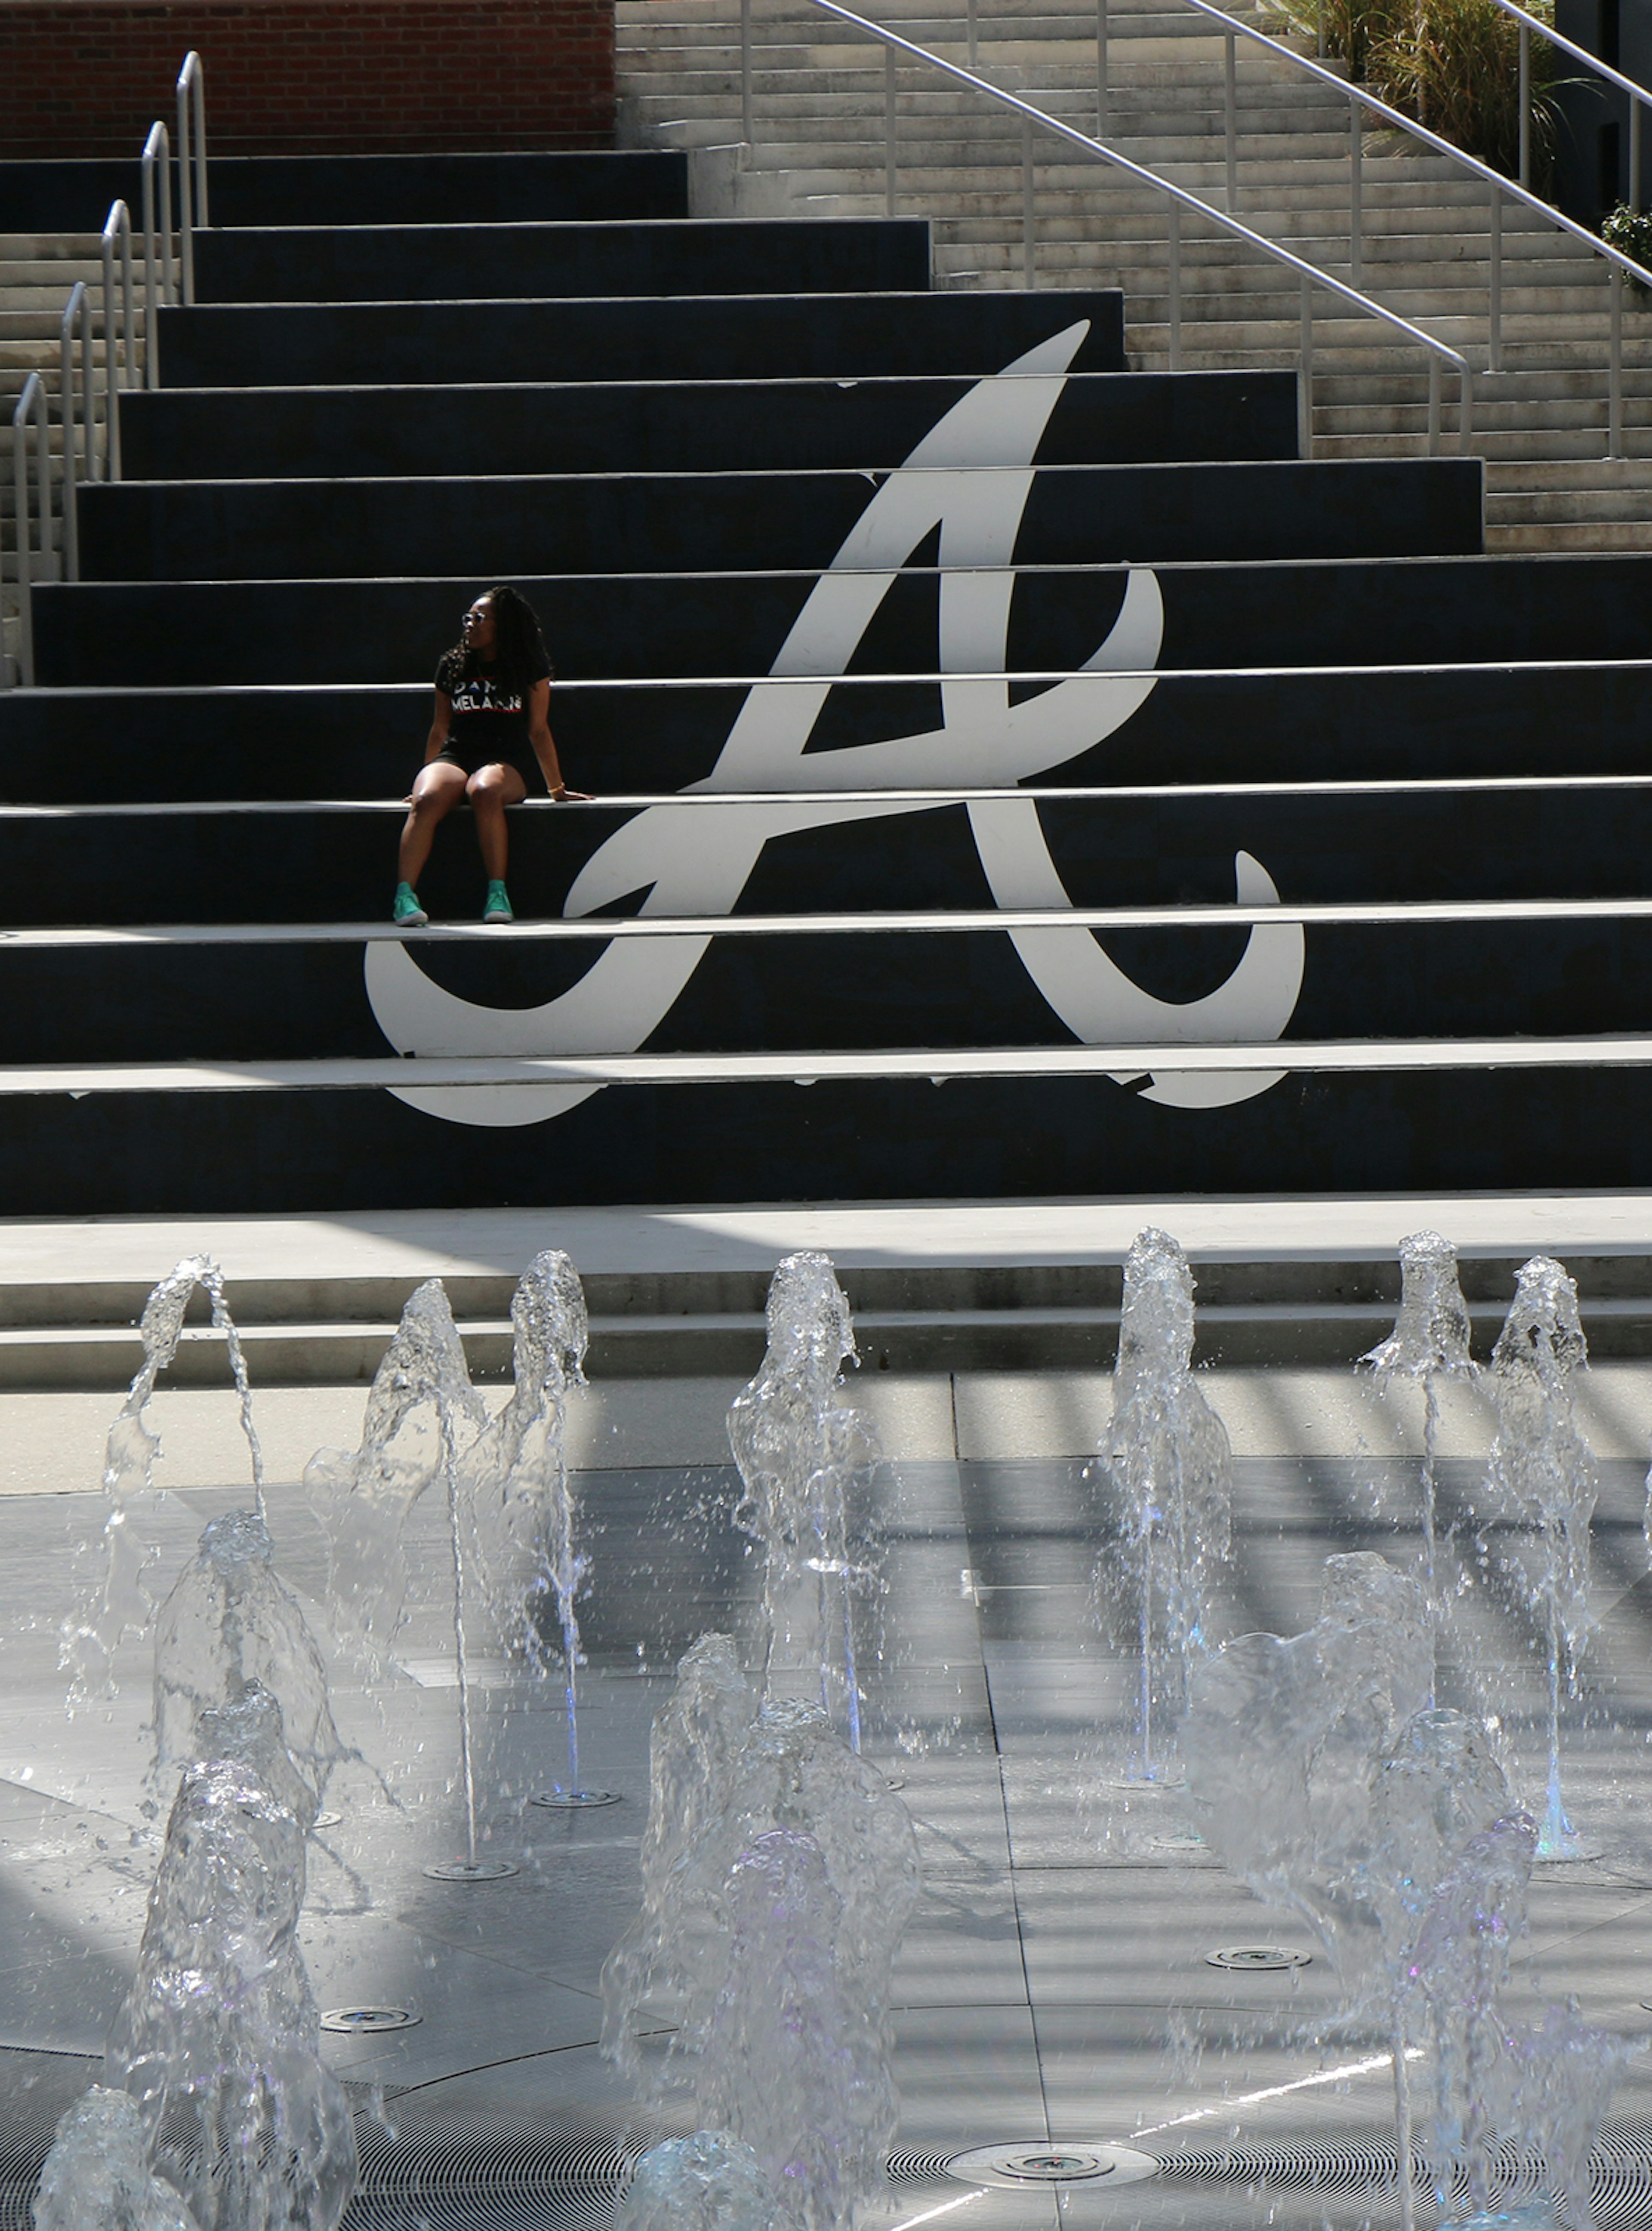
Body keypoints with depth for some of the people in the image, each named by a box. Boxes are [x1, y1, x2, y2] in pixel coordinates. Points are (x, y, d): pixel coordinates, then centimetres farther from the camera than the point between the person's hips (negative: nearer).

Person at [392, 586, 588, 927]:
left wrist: (556, 788, 13)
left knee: (485, 791, -41)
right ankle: (405, 895, -47)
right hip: (454, 757, 2)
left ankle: (498, 894, -40)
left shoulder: (530, 668, 11)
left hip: (507, 762, -2)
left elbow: (538, 730, 13)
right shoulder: (452, 665, 18)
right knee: (427, 800, -34)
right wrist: (427, 776, 23)